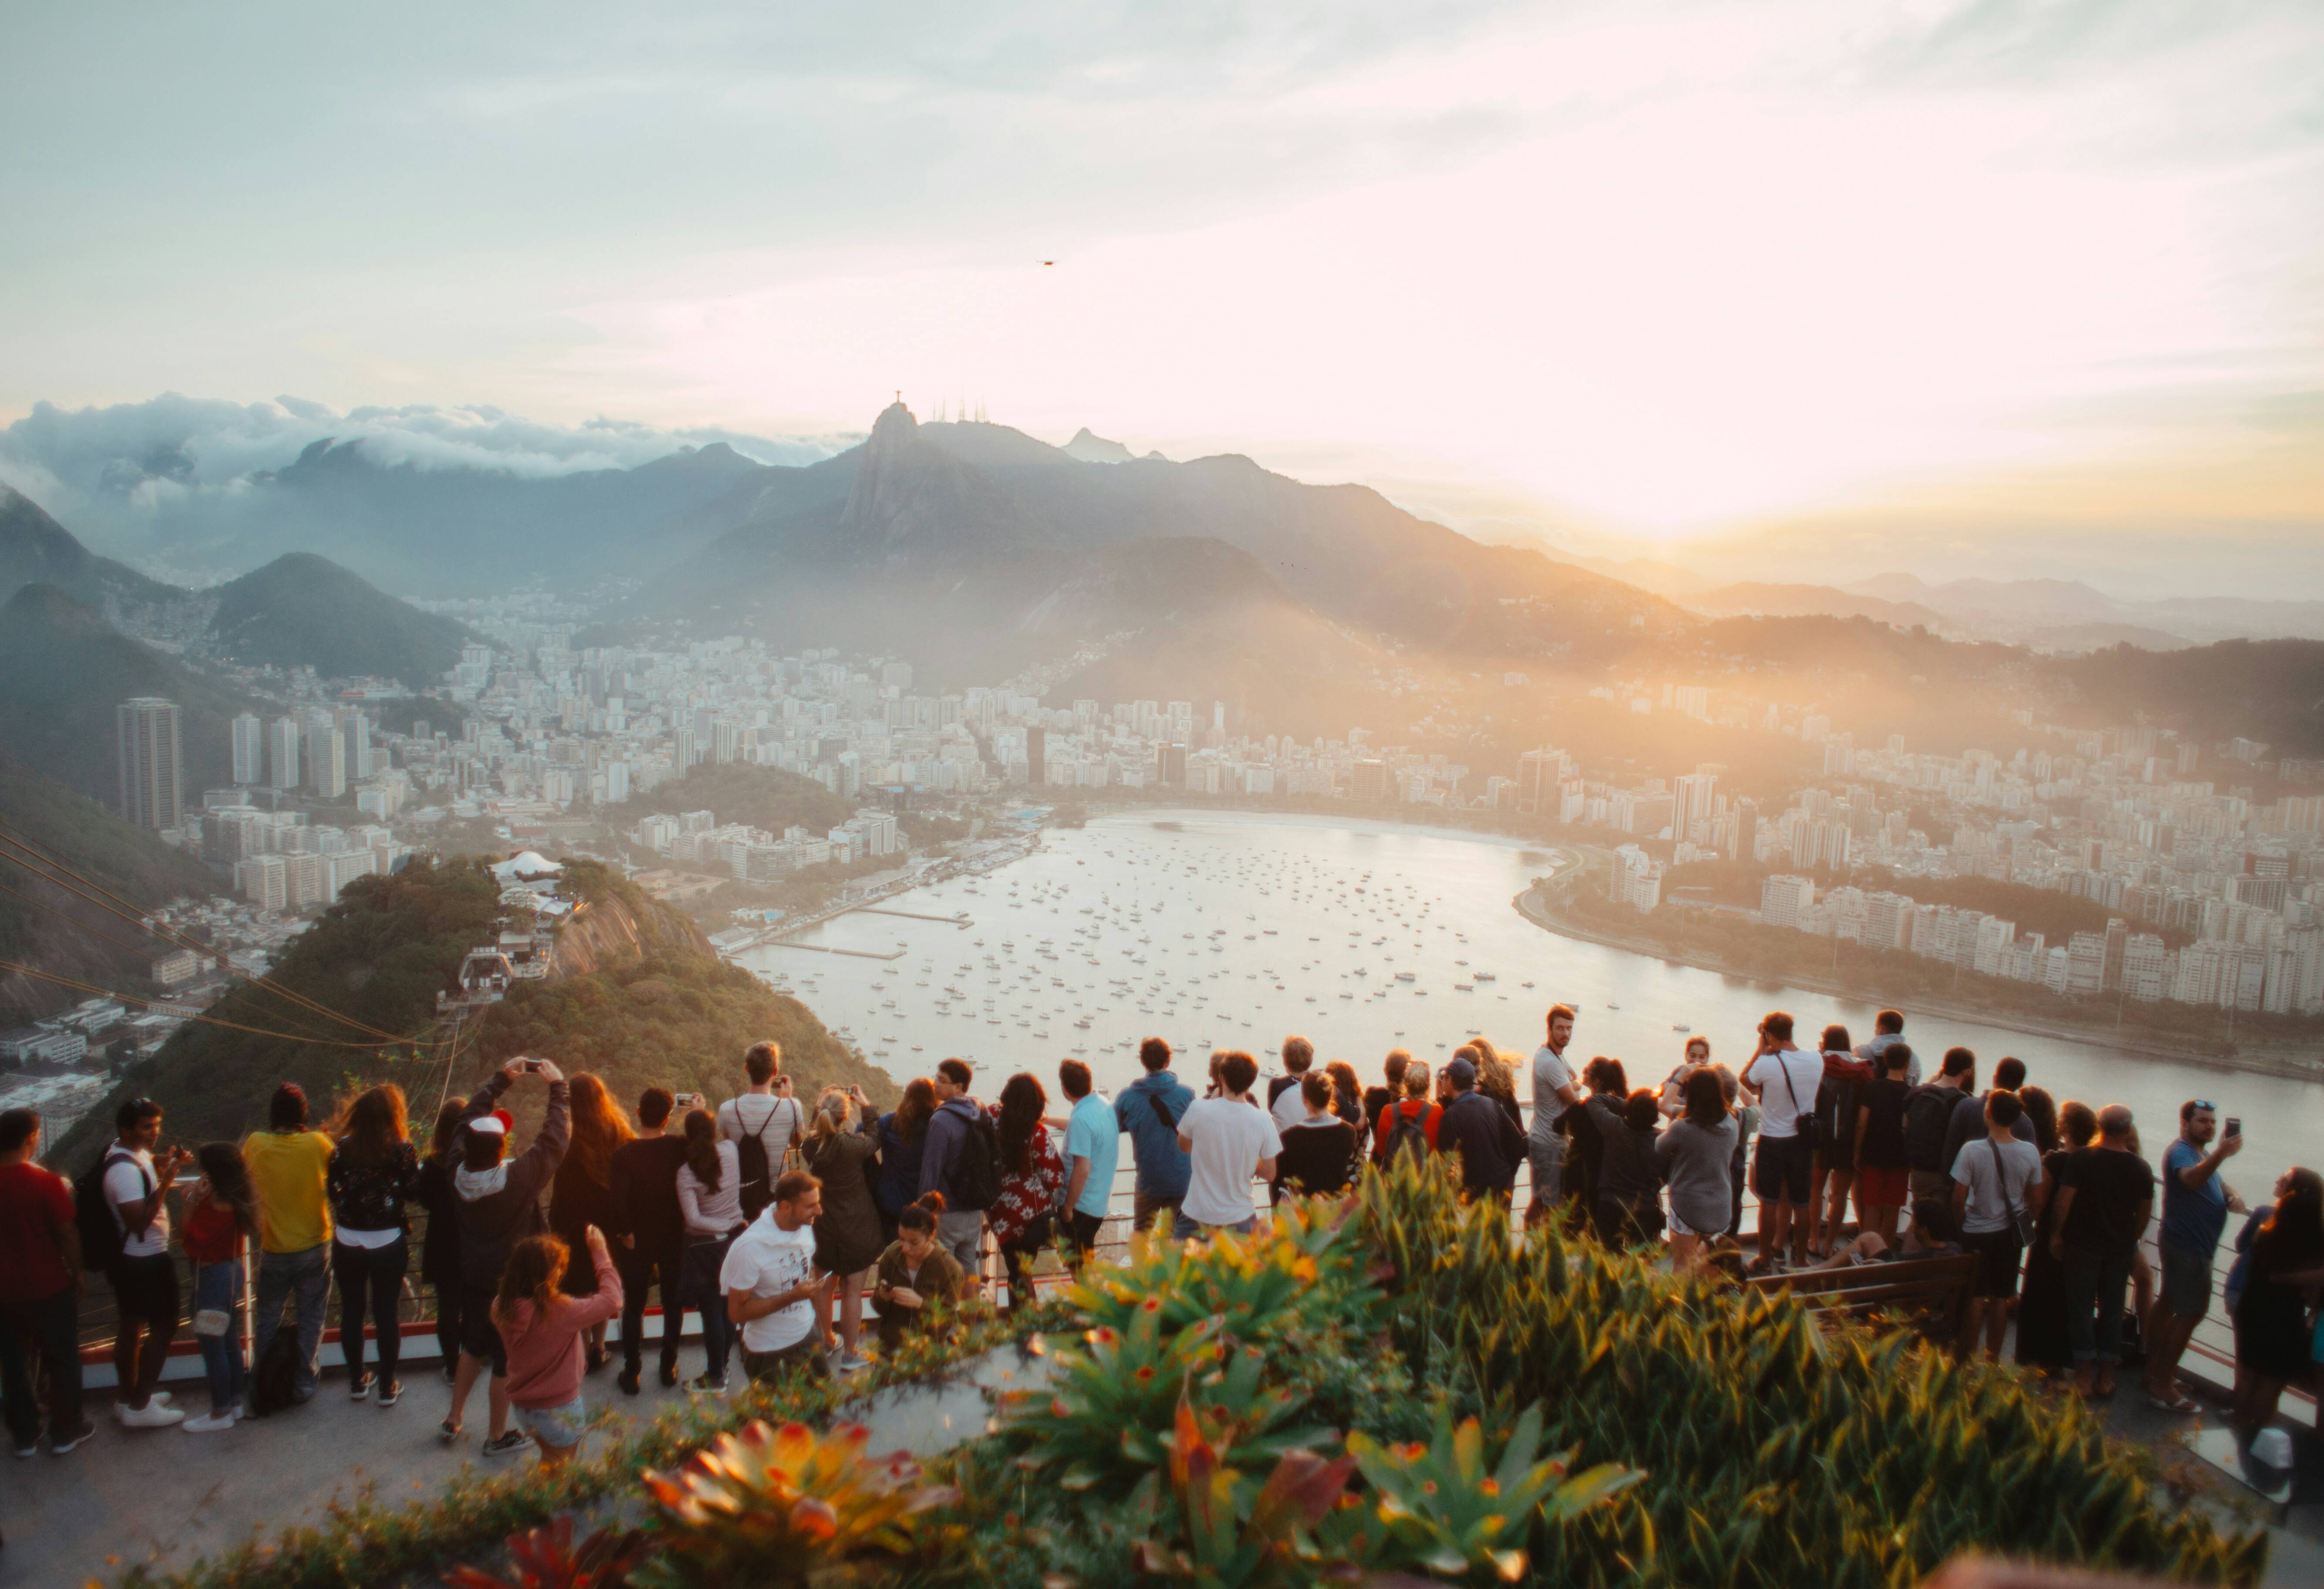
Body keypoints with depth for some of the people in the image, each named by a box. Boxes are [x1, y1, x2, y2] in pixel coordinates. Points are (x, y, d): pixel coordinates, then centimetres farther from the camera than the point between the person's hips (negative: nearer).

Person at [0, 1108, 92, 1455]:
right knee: (62, 1360, 13)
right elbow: (67, 1234, -14)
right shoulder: (47, 1182, -19)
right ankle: (66, 1431, 21)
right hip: (48, 1286, -3)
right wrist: (77, 1273, 1)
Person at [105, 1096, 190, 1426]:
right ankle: (140, 1406, 6)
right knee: (164, 1328, 0)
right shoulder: (125, 1170, -27)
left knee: (131, 1327, 18)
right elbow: (140, 1220, -32)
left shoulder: (131, 1152, 3)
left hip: (130, 1260, 10)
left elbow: (149, 1167, 25)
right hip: (146, 1262, -10)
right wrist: (167, 1179, -33)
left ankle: (129, 1398, 31)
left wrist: (168, 1163, 4)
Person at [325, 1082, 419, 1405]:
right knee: (386, 1313, 9)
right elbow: (413, 1191, -7)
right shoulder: (401, 1150, -15)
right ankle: (387, 1387, 18)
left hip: (347, 1243, 2)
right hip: (388, 1245, -2)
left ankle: (357, 1381, 28)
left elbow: (331, 1189, -1)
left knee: (351, 1310, 17)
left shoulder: (343, 1147, -8)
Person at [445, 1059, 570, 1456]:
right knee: (506, 1359, 11)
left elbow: (471, 1116, -2)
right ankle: (497, 1436, 25)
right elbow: (555, 1140, -22)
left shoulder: (460, 1173, -17)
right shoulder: (520, 1177, -31)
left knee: (473, 1345, 27)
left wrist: (502, 1078, 5)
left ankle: (453, 1421, 39)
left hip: (473, 1275, 6)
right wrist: (558, 1087, -12)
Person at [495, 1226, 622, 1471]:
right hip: (559, 1410, -5)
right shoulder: (561, 1311, -29)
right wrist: (601, 1253, -14)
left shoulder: (502, 1307, -13)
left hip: (523, 1407, 6)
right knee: (558, 1471, 18)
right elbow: (612, 1300, -21)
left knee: (550, 1462, 29)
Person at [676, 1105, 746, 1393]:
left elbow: (693, 1219, -22)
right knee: (728, 1308, 16)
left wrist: (725, 1225, -12)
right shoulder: (731, 1151, -10)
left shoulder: (686, 1172, -18)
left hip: (704, 1247, -5)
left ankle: (716, 1380, 14)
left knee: (711, 1312, 5)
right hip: (734, 1240, 5)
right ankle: (722, 1368, 30)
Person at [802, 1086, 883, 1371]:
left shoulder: (811, 1146, -11)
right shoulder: (852, 1145, -23)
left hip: (825, 1227, 5)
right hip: (857, 1229, -5)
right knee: (853, 1291, 5)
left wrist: (821, 1110, 2)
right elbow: (874, 1140, -2)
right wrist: (866, 1107, 7)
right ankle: (849, 1355, 10)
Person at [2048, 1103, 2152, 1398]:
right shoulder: (2140, 1167, -2)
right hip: (2120, 1248, 3)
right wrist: (2131, 1241, 19)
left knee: (2081, 1308, 4)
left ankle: (2085, 1379, 4)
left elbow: (2065, 1199, -14)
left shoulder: (2082, 1159, -13)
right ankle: (2106, 1379, 17)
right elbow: (2145, 1213, 5)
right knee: (2112, 1310, 11)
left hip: (2083, 1244, -3)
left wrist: (2057, 1234, -2)